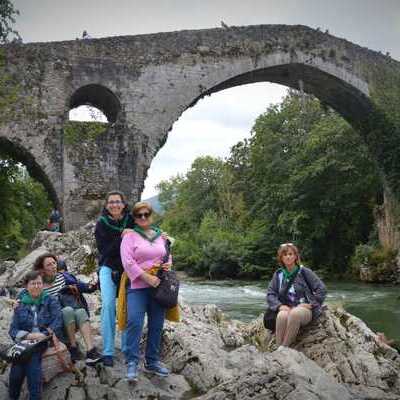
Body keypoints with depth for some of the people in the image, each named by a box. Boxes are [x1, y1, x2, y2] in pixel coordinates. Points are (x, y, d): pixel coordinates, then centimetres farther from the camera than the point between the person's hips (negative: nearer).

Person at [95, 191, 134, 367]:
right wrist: (122, 237, -21)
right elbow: (104, 250, -9)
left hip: (129, 269, 1)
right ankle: (108, 352, -9)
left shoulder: (131, 220, -2)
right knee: (108, 305, -12)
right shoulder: (101, 224, -3)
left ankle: (128, 350, 10)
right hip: (108, 268, -1)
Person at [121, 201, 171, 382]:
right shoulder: (130, 236, 0)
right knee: (134, 323, -15)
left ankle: (152, 362, 19)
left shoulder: (160, 236, 15)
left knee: (156, 325, 8)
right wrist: (147, 277, -16)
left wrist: (168, 264, 1)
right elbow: (128, 262, -10)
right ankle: (132, 363, -8)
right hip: (138, 286, -5)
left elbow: (167, 256, 26)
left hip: (159, 286, 5)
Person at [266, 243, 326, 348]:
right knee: (282, 315, -36)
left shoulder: (304, 272, 2)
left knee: (294, 313, -39)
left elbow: (321, 289, 0)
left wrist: (311, 304, -9)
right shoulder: (278, 274, 11)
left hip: (305, 310, -2)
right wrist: (279, 305, -10)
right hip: (287, 308, 2)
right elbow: (270, 294, 8)